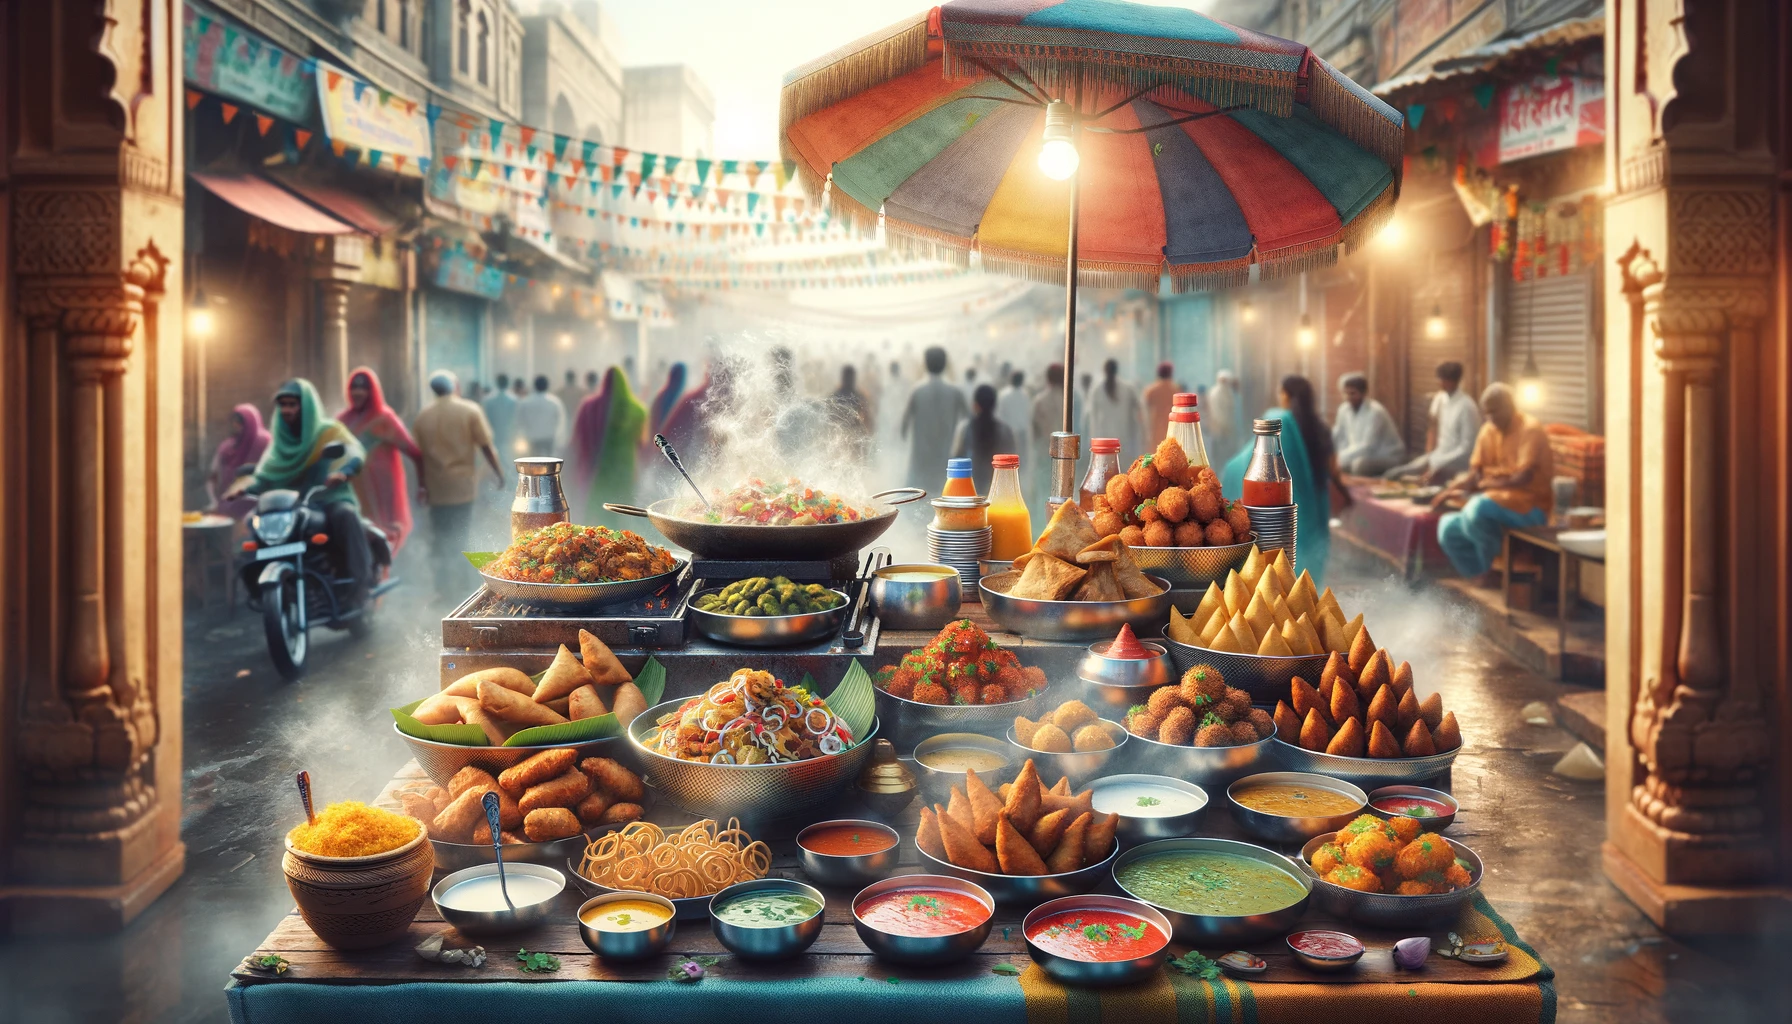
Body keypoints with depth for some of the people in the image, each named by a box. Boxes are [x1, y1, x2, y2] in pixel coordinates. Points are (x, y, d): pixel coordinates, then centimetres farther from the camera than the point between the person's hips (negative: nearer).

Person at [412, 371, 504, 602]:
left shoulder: (422, 416, 4)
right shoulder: (470, 410, -4)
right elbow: (485, 447, -6)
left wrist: (422, 485, 10)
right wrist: (499, 473, 4)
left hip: (436, 487, 2)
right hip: (463, 484, -2)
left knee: (440, 539, 9)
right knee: (459, 538, 6)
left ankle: (444, 588, 6)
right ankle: (461, 588, 8)